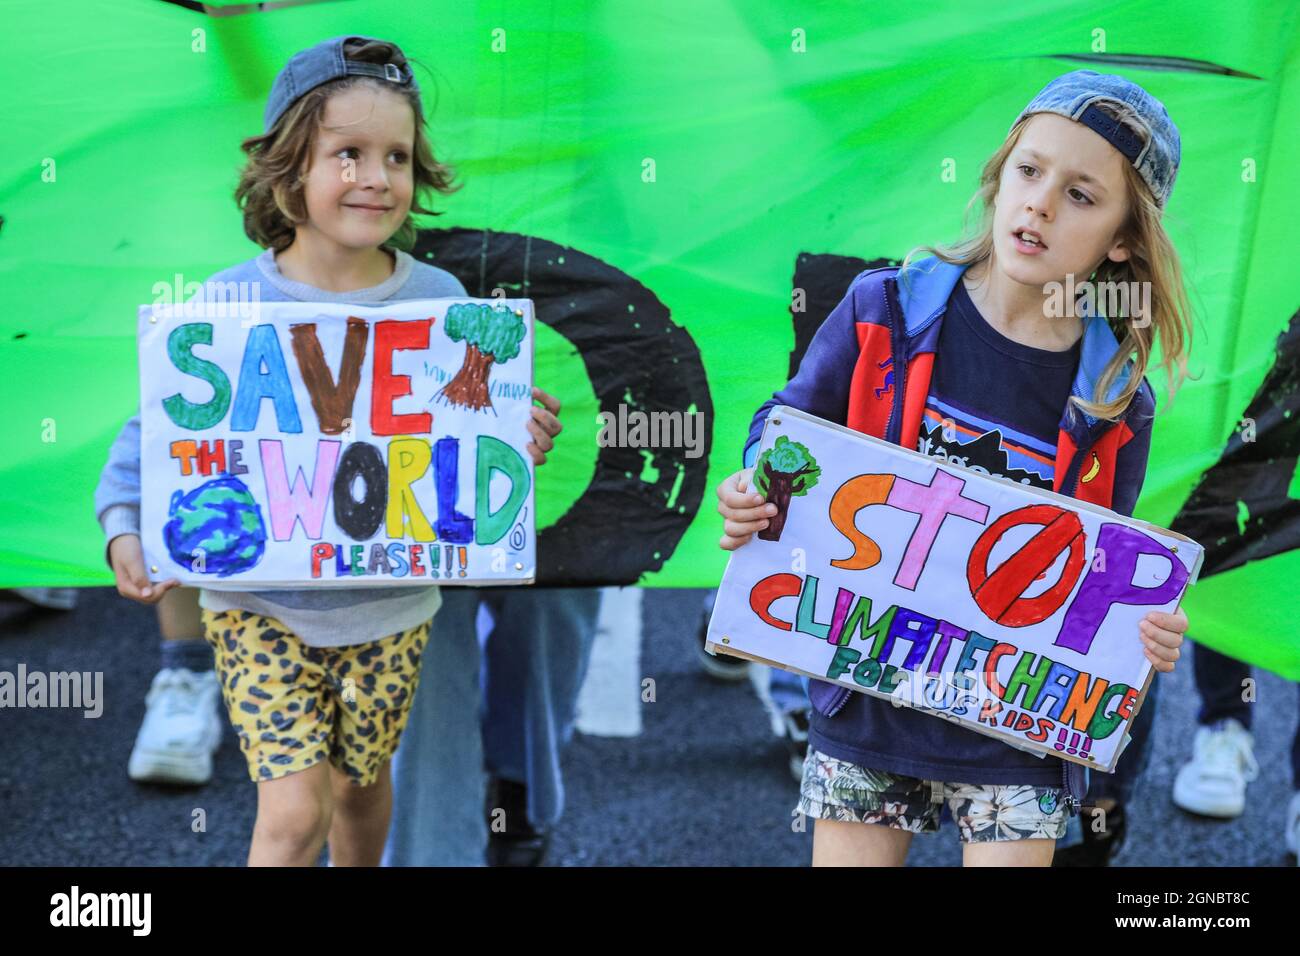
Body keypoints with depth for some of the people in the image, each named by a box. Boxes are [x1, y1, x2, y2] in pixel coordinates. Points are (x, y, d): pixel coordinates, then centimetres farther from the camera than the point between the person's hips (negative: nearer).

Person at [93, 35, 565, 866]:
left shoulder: (438, 299, -6)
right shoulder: (232, 303, -12)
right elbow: (156, 428, -6)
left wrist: (521, 442, -18)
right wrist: (127, 529, -21)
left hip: (391, 604, 2)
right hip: (262, 603, -2)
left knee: (361, 782, 20)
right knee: (294, 811, -7)